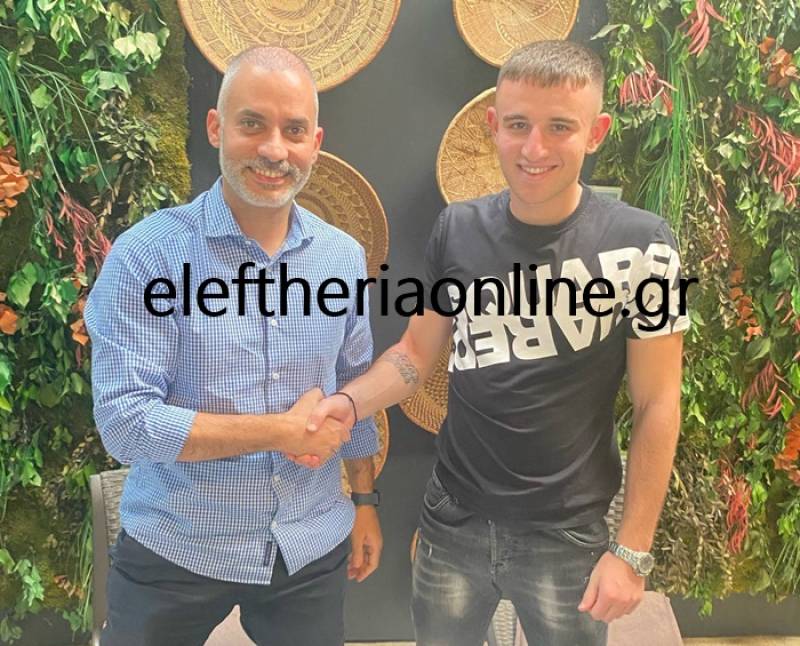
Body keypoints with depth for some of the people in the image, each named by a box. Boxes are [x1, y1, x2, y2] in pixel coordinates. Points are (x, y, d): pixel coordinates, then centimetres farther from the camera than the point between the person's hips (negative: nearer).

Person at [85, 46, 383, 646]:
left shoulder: (344, 255, -2)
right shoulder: (146, 253, -16)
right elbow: (124, 421, -20)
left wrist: (364, 499, 11)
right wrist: (282, 431, -19)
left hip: (312, 548, 3)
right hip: (175, 552, -3)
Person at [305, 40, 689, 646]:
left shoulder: (639, 245, -14)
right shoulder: (457, 230, -5)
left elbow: (657, 406, -9)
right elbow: (417, 353, 4)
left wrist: (633, 550, -8)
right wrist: (347, 402, -15)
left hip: (568, 536, -2)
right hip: (453, 522, 3)